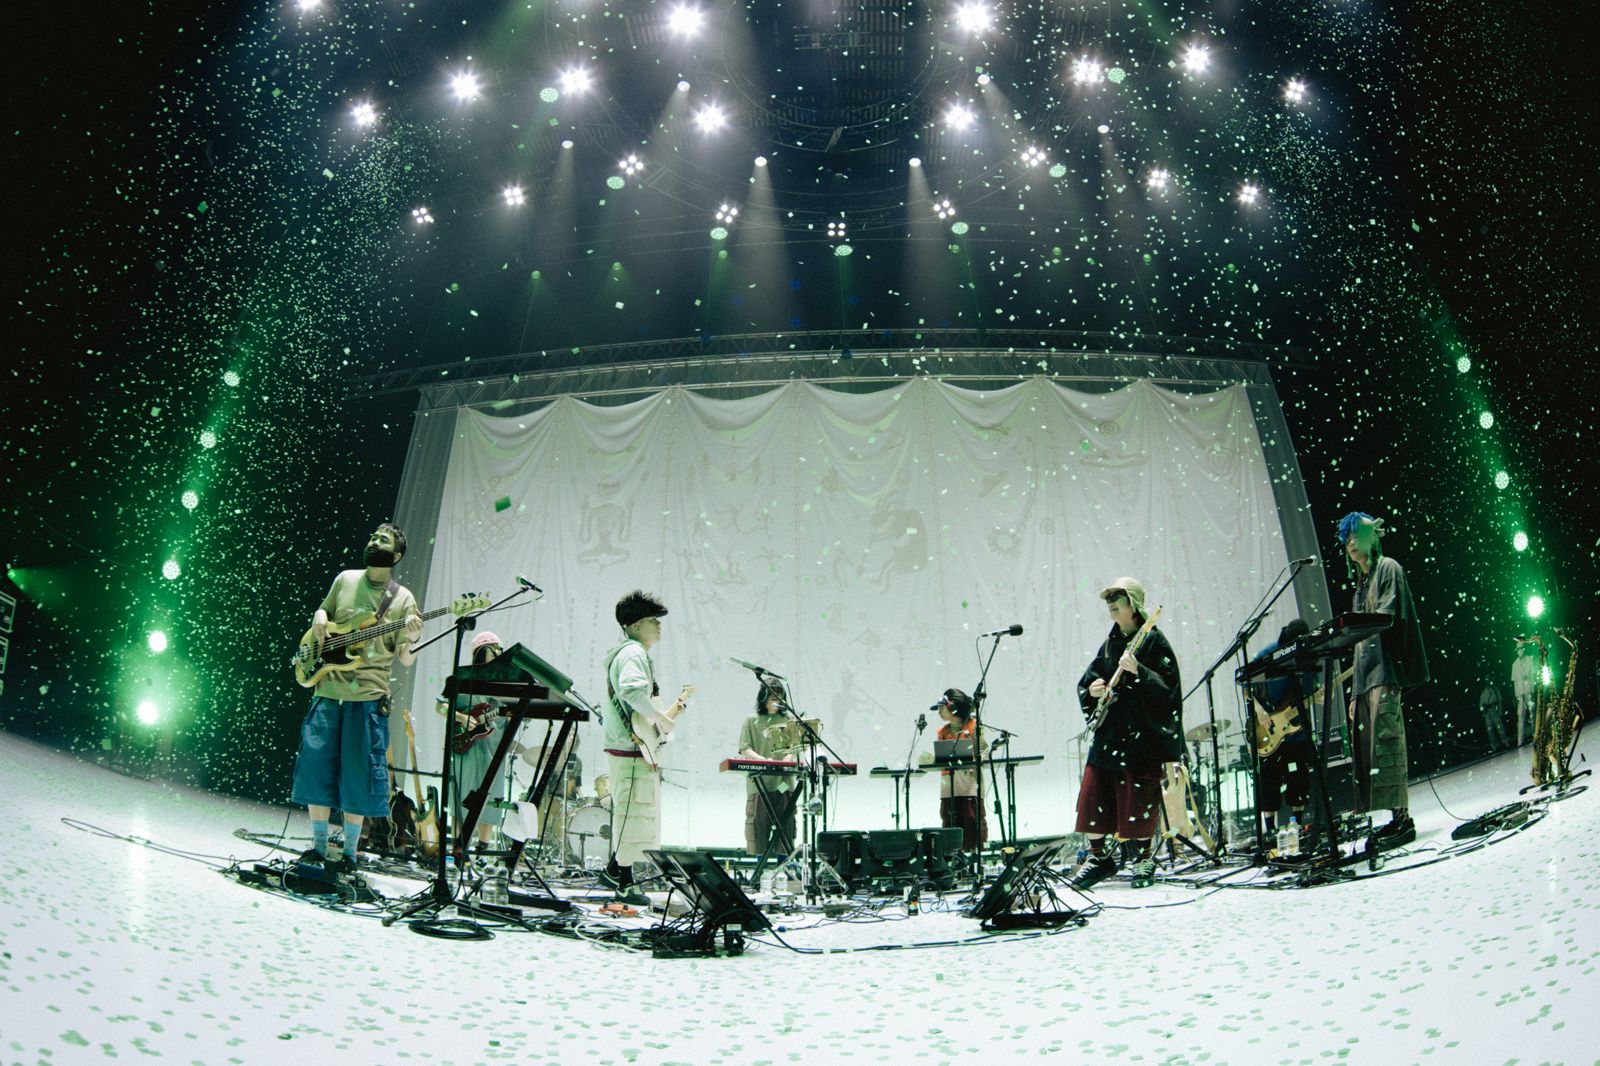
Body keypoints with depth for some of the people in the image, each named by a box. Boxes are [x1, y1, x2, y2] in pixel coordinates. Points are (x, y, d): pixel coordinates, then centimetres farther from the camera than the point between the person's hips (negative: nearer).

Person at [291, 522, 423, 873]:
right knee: (316, 766, 4)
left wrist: (410, 640, -21)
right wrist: (319, 618, 2)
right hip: (328, 690, 3)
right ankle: (319, 845, 17)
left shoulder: (403, 598, 2)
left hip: (368, 696, -3)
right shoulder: (345, 580, 10)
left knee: (357, 774, 0)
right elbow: (324, 610, 25)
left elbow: (406, 660, 1)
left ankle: (350, 851, 12)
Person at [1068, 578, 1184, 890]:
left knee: (1138, 798, -2)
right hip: (1108, 732, 6)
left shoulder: (1154, 641, -5)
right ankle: (1099, 856, 17)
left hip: (1142, 734, -6)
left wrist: (1137, 672, -26)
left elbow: (1168, 688, -13)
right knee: (1092, 794, 3)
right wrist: (1091, 689, -5)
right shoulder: (1110, 643, 14)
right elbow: (1086, 680, 17)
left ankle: (1144, 858, 17)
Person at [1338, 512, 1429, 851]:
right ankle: (1396, 819, 3)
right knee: (1365, 745, 2)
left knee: (1385, 740, -17)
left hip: (1385, 669, -9)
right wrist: (1356, 691, 21)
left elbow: (1388, 615, -10)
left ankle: (1401, 817, -19)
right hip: (1365, 673, 9)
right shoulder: (1361, 582, 27)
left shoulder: (1388, 568, 4)